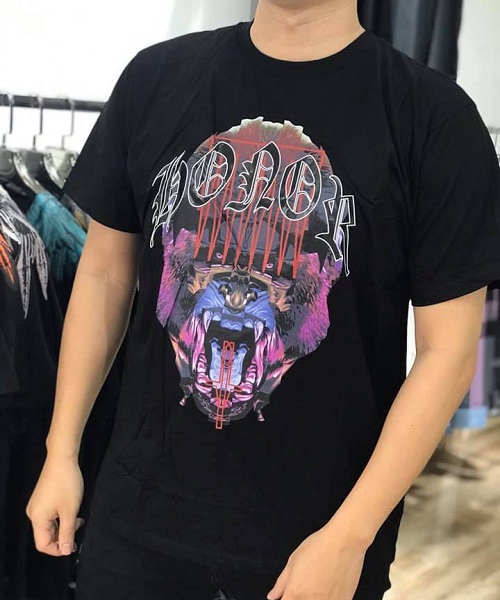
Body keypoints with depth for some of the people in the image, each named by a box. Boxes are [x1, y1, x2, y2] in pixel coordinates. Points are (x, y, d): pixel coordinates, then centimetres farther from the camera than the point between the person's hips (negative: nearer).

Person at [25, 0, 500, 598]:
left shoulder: (435, 117, -12)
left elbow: (449, 348, -11)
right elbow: (106, 273, 6)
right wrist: (61, 452, 6)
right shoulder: (154, 78, -2)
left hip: (319, 530, -2)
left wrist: (349, 537, -13)